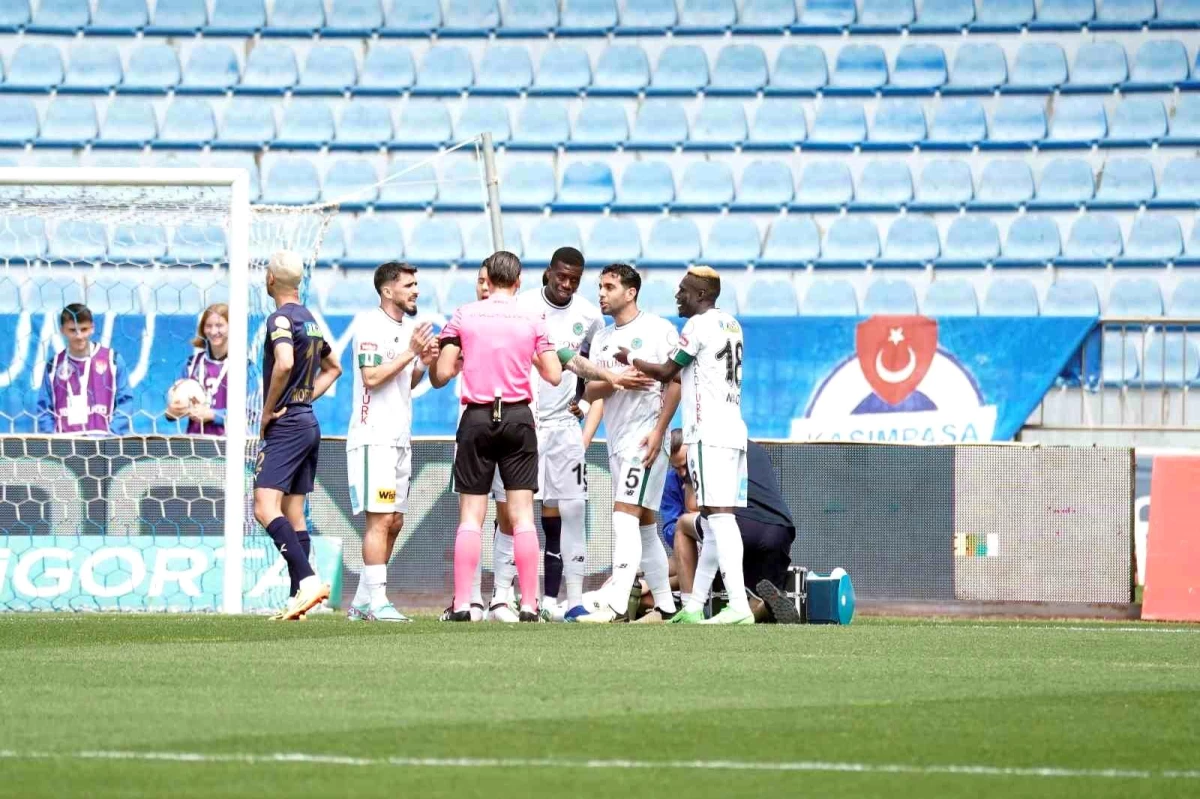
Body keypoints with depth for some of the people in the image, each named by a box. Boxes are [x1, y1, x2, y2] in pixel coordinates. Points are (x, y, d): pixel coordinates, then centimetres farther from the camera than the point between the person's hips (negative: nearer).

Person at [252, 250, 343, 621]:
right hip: (309, 423, 9)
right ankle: (299, 597, 6)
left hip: (285, 425, -9)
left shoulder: (281, 318, -12)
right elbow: (333, 367, 29)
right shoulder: (311, 320, 16)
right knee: (294, 514, 9)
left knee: (266, 509, -16)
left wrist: (268, 411, -17)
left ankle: (308, 579, -28)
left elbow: (284, 363, -29)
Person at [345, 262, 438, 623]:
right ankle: (376, 602, -14)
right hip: (373, 438, -9)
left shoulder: (408, 328, 17)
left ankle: (362, 602, 14)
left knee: (394, 522, 9)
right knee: (380, 519, -13)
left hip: (400, 440, 9)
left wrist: (423, 363, 5)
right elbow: (372, 377, -19)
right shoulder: (370, 325, -10)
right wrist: (410, 353, -17)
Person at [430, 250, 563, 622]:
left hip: (477, 418, 0)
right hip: (518, 418, 0)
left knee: (471, 516, 1)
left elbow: (441, 375, -2)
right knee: (522, 513, 1)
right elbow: (554, 376, 3)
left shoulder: (464, 316, 1)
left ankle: (462, 603, -5)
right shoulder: (532, 320, 3)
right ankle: (529, 604, -4)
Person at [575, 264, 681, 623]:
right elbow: (590, 393, 10)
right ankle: (665, 606, 18)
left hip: (645, 435, -8)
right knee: (643, 524, 11)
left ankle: (616, 606, -25)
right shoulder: (603, 339, 17)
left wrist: (658, 430, -18)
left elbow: (675, 382, -9)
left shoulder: (657, 329, -4)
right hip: (616, 439, 8)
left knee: (625, 516, -17)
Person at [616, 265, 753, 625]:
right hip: (734, 430, 9)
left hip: (709, 432, -9)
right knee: (715, 521, 10)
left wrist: (629, 359, 12)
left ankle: (739, 605, -27)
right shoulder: (732, 325, 19)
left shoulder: (699, 325, -7)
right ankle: (693, 607, 16)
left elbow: (666, 372, -3)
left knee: (718, 515, -16)